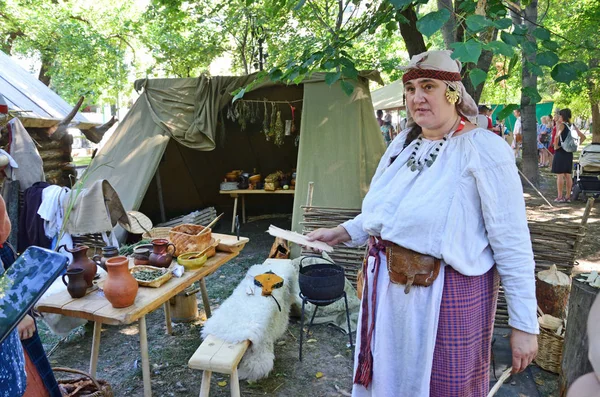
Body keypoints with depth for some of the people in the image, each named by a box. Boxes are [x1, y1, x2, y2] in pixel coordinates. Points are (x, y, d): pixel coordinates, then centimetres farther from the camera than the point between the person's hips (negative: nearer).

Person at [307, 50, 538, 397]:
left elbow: (512, 243, -14)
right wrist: (340, 233, 12)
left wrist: (525, 324, -12)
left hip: (448, 293, -6)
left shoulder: (484, 149, -14)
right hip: (388, 286, 7)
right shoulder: (403, 143, 7)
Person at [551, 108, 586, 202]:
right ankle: (568, 196, 15)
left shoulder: (561, 125, -10)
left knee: (560, 175, -2)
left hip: (560, 152, -7)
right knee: (568, 175, 11)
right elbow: (583, 137, 12)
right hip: (569, 152, 7)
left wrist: (556, 146, -15)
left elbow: (557, 136, -28)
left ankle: (560, 197, 0)